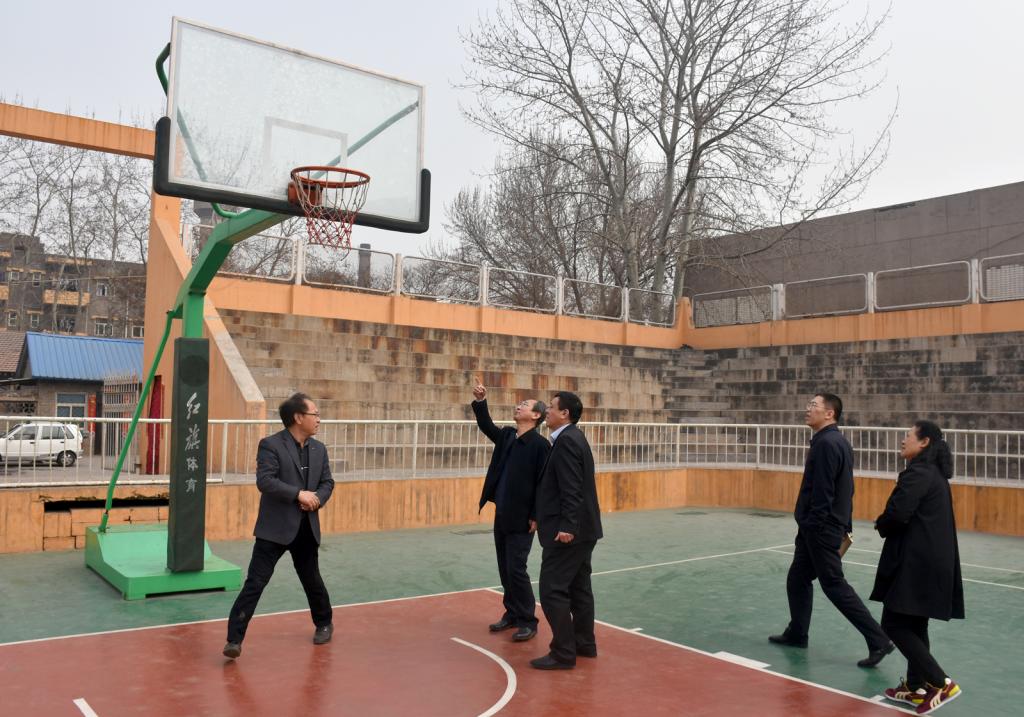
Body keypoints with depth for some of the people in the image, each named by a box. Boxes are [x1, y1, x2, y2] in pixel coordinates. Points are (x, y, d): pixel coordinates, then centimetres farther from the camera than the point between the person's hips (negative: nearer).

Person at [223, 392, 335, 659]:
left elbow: (327, 482, 12)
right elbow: (264, 480, -20)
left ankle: (324, 624, 40)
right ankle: (234, 639, 0)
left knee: (312, 580, 19)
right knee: (255, 582, -7)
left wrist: (317, 499, -9)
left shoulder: (319, 449, 9)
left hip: (307, 528, 6)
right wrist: (299, 494, -23)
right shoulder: (271, 445, -10)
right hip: (275, 528, -5)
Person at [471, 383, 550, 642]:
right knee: (505, 569, 14)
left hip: (521, 518, -7)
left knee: (516, 569, -4)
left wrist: (536, 516, -16)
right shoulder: (507, 435, 10)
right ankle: (512, 613, 27)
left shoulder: (540, 444, -13)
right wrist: (480, 402, -9)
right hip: (501, 515, 7)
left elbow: (542, 483, -14)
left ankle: (528, 621, 8)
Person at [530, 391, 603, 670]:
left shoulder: (566, 440, -16)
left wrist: (566, 526, -26)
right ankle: (584, 644, 25)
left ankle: (563, 653, -1)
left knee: (553, 590, -6)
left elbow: (571, 489, -23)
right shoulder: (573, 438, 15)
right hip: (580, 528, 11)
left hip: (568, 531, -11)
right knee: (578, 587, 16)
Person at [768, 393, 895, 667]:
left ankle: (879, 641, 2)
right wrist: (845, 527, 20)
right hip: (817, 528, 10)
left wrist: (813, 524, -19)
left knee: (834, 585, -3)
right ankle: (797, 633, 28)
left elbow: (823, 491, -23)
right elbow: (843, 488, 17)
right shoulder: (837, 441, 13)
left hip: (821, 529, -10)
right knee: (797, 579, 17)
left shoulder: (827, 444, -18)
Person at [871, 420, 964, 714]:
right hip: (930, 561, 10)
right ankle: (916, 687, 24)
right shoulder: (934, 473, 15)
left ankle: (940, 683, -2)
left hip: (916, 563, -10)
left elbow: (897, 514, -24)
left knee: (895, 624, -3)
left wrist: (881, 525, -3)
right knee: (914, 625, 16)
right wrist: (887, 524, 4)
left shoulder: (918, 473, -15)